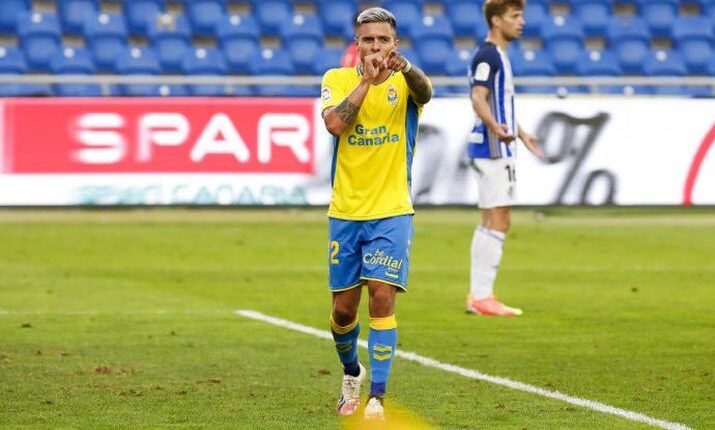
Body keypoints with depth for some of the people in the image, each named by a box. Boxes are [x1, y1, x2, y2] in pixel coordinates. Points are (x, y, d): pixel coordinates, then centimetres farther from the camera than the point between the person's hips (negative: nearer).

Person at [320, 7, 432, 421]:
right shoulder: (338, 79, 2)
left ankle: (377, 398, -12)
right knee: (344, 308, 9)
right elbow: (335, 123, -17)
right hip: (345, 213, 2)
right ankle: (352, 372, 38)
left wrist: (405, 67, -49)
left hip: (391, 213, -2)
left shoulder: (405, 81, -3)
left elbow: (425, 92, -28)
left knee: (382, 297, -15)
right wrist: (366, 79, -19)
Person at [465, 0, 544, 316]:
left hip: (499, 149, 10)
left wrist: (521, 134, 43)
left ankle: (478, 295, 12)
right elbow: (478, 98, -25)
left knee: (492, 222, 10)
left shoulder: (498, 56, 19)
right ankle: (482, 297, -10)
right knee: (497, 221, -10)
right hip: (493, 149, -10)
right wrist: (497, 128, -42)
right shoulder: (487, 55, -13)